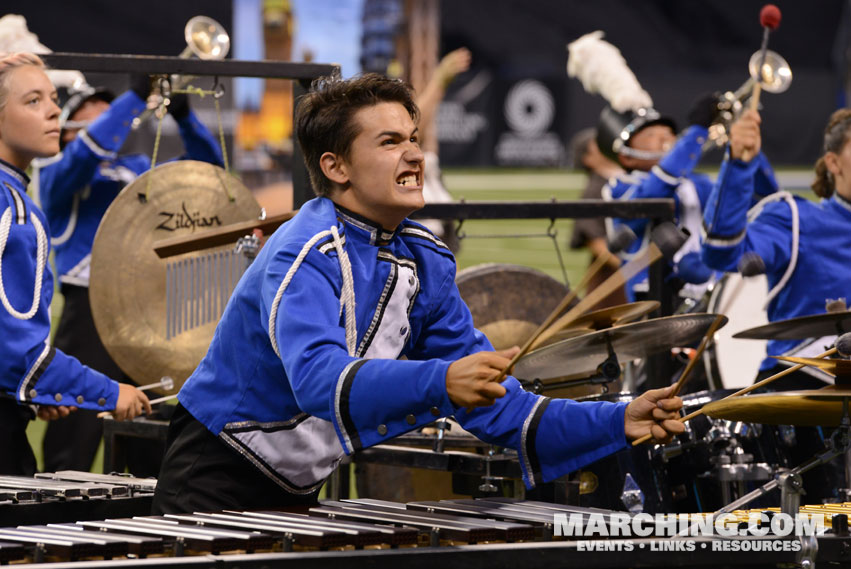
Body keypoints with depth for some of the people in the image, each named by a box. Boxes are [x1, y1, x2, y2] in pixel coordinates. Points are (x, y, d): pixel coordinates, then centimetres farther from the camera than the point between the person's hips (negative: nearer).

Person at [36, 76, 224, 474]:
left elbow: (206, 162, 15)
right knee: (77, 433, -8)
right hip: (89, 309, -5)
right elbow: (88, 149, -21)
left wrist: (184, 116, -3)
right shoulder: (56, 172, 1)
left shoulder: (138, 169, 17)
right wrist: (136, 96, -22)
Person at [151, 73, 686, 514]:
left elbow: (489, 397, -1)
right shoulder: (305, 256, -23)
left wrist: (617, 423, -14)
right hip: (215, 491, -7)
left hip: (299, 495, 7)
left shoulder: (425, 261, 1)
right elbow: (318, 379, -40)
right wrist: (440, 382, -56)